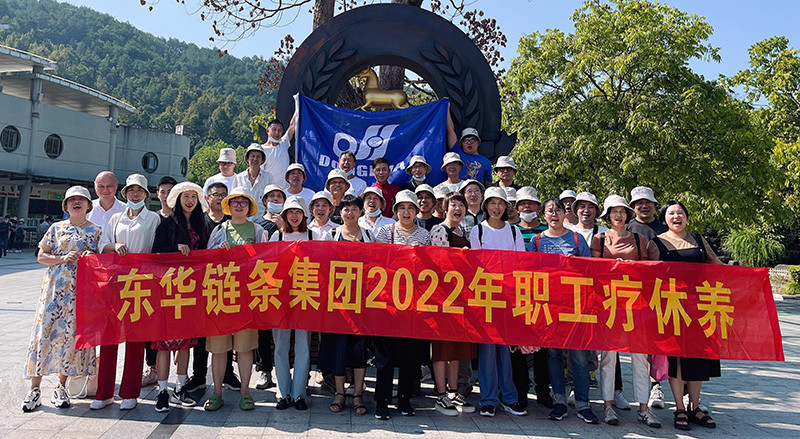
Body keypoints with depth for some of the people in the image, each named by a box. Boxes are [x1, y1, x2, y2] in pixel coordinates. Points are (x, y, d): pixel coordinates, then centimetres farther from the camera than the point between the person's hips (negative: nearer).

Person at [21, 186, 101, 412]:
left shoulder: (95, 231, 8)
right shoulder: (56, 228, 9)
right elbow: (41, 256, 7)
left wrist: (92, 257, -12)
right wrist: (63, 258, -9)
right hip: (55, 288, 1)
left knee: (71, 334, 0)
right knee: (45, 332, -4)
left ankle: (60, 387, 12)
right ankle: (35, 389, 5)